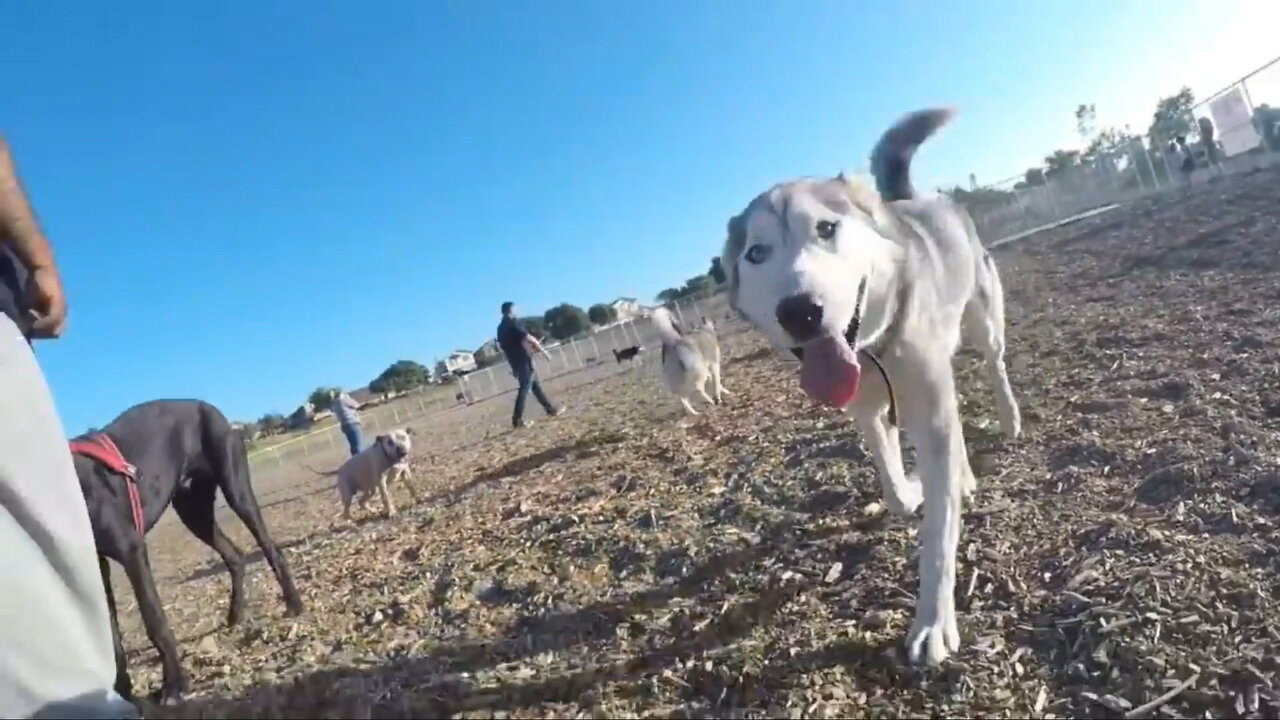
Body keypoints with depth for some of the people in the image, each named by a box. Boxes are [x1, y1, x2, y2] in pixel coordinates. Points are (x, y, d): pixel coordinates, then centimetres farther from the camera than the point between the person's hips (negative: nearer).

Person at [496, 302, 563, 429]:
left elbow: (503, 347, 19)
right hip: (524, 361, -9)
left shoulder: (500, 328, 12)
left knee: (535, 385, 17)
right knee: (524, 389, -7)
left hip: (515, 363, 9)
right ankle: (517, 420, -9)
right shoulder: (513, 323, -14)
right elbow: (529, 339, -19)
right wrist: (543, 351, -9)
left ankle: (550, 409, 23)